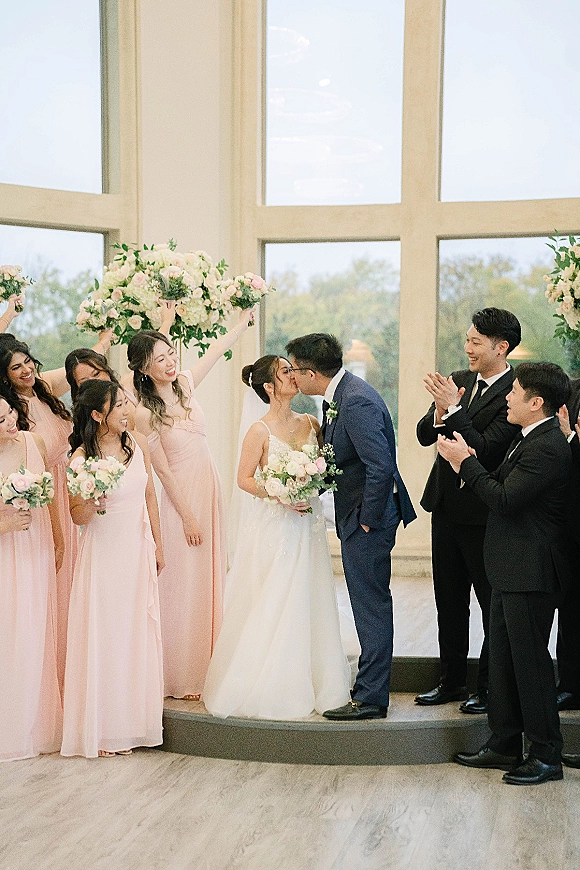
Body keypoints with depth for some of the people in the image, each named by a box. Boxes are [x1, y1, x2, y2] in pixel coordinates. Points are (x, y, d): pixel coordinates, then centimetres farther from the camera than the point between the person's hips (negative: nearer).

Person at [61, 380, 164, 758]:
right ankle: (104, 729, 9)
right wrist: (91, 503, -28)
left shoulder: (138, 443, 2)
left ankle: (135, 721, 18)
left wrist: (158, 544, 12)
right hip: (104, 553, -4)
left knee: (139, 632, 7)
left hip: (139, 550, 4)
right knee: (105, 635, 0)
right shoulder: (82, 458, -11)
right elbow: (77, 517, -6)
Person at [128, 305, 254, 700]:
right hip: (182, 497, -7)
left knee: (212, 580, 10)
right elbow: (163, 470, -13)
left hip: (211, 489, 7)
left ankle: (209, 670, 19)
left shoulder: (185, 384, 2)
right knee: (185, 585, -1)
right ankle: (183, 678, 9)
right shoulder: (144, 413, -14)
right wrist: (187, 517, -12)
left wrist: (243, 321, 22)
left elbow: (217, 350, 17)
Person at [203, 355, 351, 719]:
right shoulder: (261, 432, -10)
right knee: (271, 605, 0)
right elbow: (245, 479, -7)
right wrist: (281, 495, -18)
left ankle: (308, 683, 20)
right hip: (274, 526, -5)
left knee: (307, 604, 8)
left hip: (307, 523, 5)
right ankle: (268, 688, 11)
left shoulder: (310, 423, 5)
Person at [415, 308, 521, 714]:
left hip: (483, 513, -8)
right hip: (446, 505, 8)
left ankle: (491, 688, 18)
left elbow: (486, 450, -24)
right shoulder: (459, 380, 6)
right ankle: (453, 680, 30)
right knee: (449, 600, 17)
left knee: (493, 604, 6)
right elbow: (424, 435, 4)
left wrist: (454, 409, -25)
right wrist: (439, 413, -16)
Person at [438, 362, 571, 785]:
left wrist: (466, 462, -15)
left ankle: (547, 755, 7)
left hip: (531, 573, -11)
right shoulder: (530, 440, 14)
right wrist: (466, 460, 0)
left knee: (530, 659, -3)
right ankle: (504, 743, 25)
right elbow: (502, 488, 11)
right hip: (512, 570, 11)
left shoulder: (547, 448, -19)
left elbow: (505, 499, -24)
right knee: (503, 655, 15)